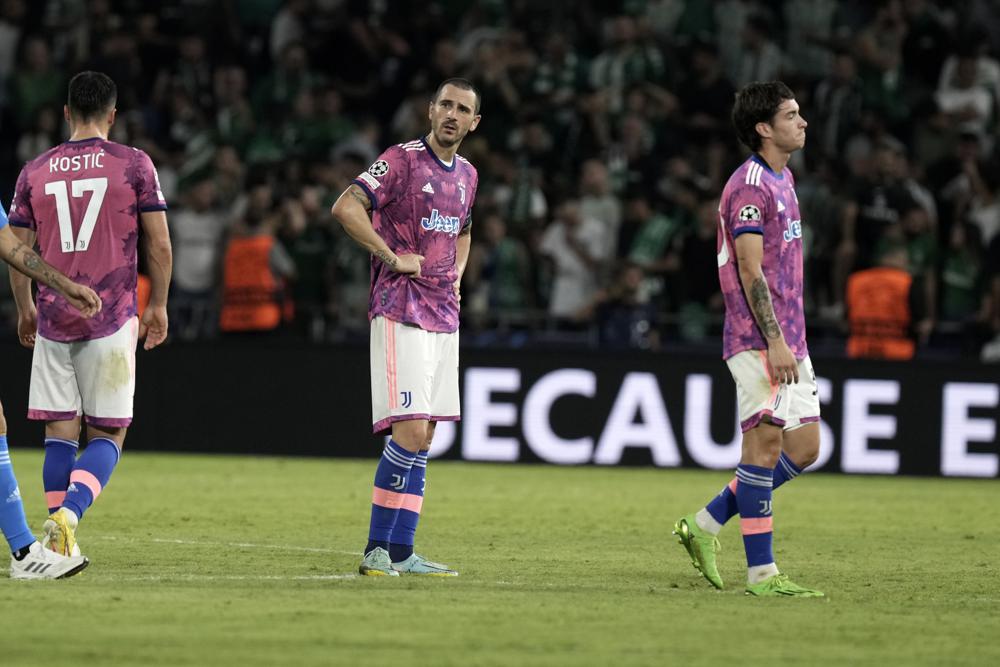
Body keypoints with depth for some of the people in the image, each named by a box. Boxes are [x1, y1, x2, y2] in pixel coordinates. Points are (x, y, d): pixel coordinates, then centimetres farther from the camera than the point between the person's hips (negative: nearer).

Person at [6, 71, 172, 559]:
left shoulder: (35, 171, 6)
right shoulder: (134, 164, -1)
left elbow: (18, 250, 10)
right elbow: (159, 245, -1)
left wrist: (24, 310, 23)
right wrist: (158, 305, 11)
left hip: (53, 318, 2)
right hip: (112, 318, -2)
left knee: (60, 433, 8)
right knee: (108, 434, 4)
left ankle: (60, 546, 5)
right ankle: (69, 512, -20)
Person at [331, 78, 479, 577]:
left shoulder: (467, 174, 15)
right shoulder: (403, 159, -8)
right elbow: (345, 207, -18)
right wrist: (394, 258, -17)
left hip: (443, 315, 8)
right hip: (400, 309, -8)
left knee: (422, 437, 7)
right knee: (411, 431, -15)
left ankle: (400, 552, 10)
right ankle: (377, 550, -11)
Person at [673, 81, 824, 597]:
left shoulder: (782, 179, 18)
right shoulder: (750, 186, -13)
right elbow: (750, 271, -17)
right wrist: (774, 340, -22)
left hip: (787, 338, 10)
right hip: (759, 341, -10)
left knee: (804, 446, 8)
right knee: (766, 442, -8)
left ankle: (706, 524, 17)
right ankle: (761, 573, -5)